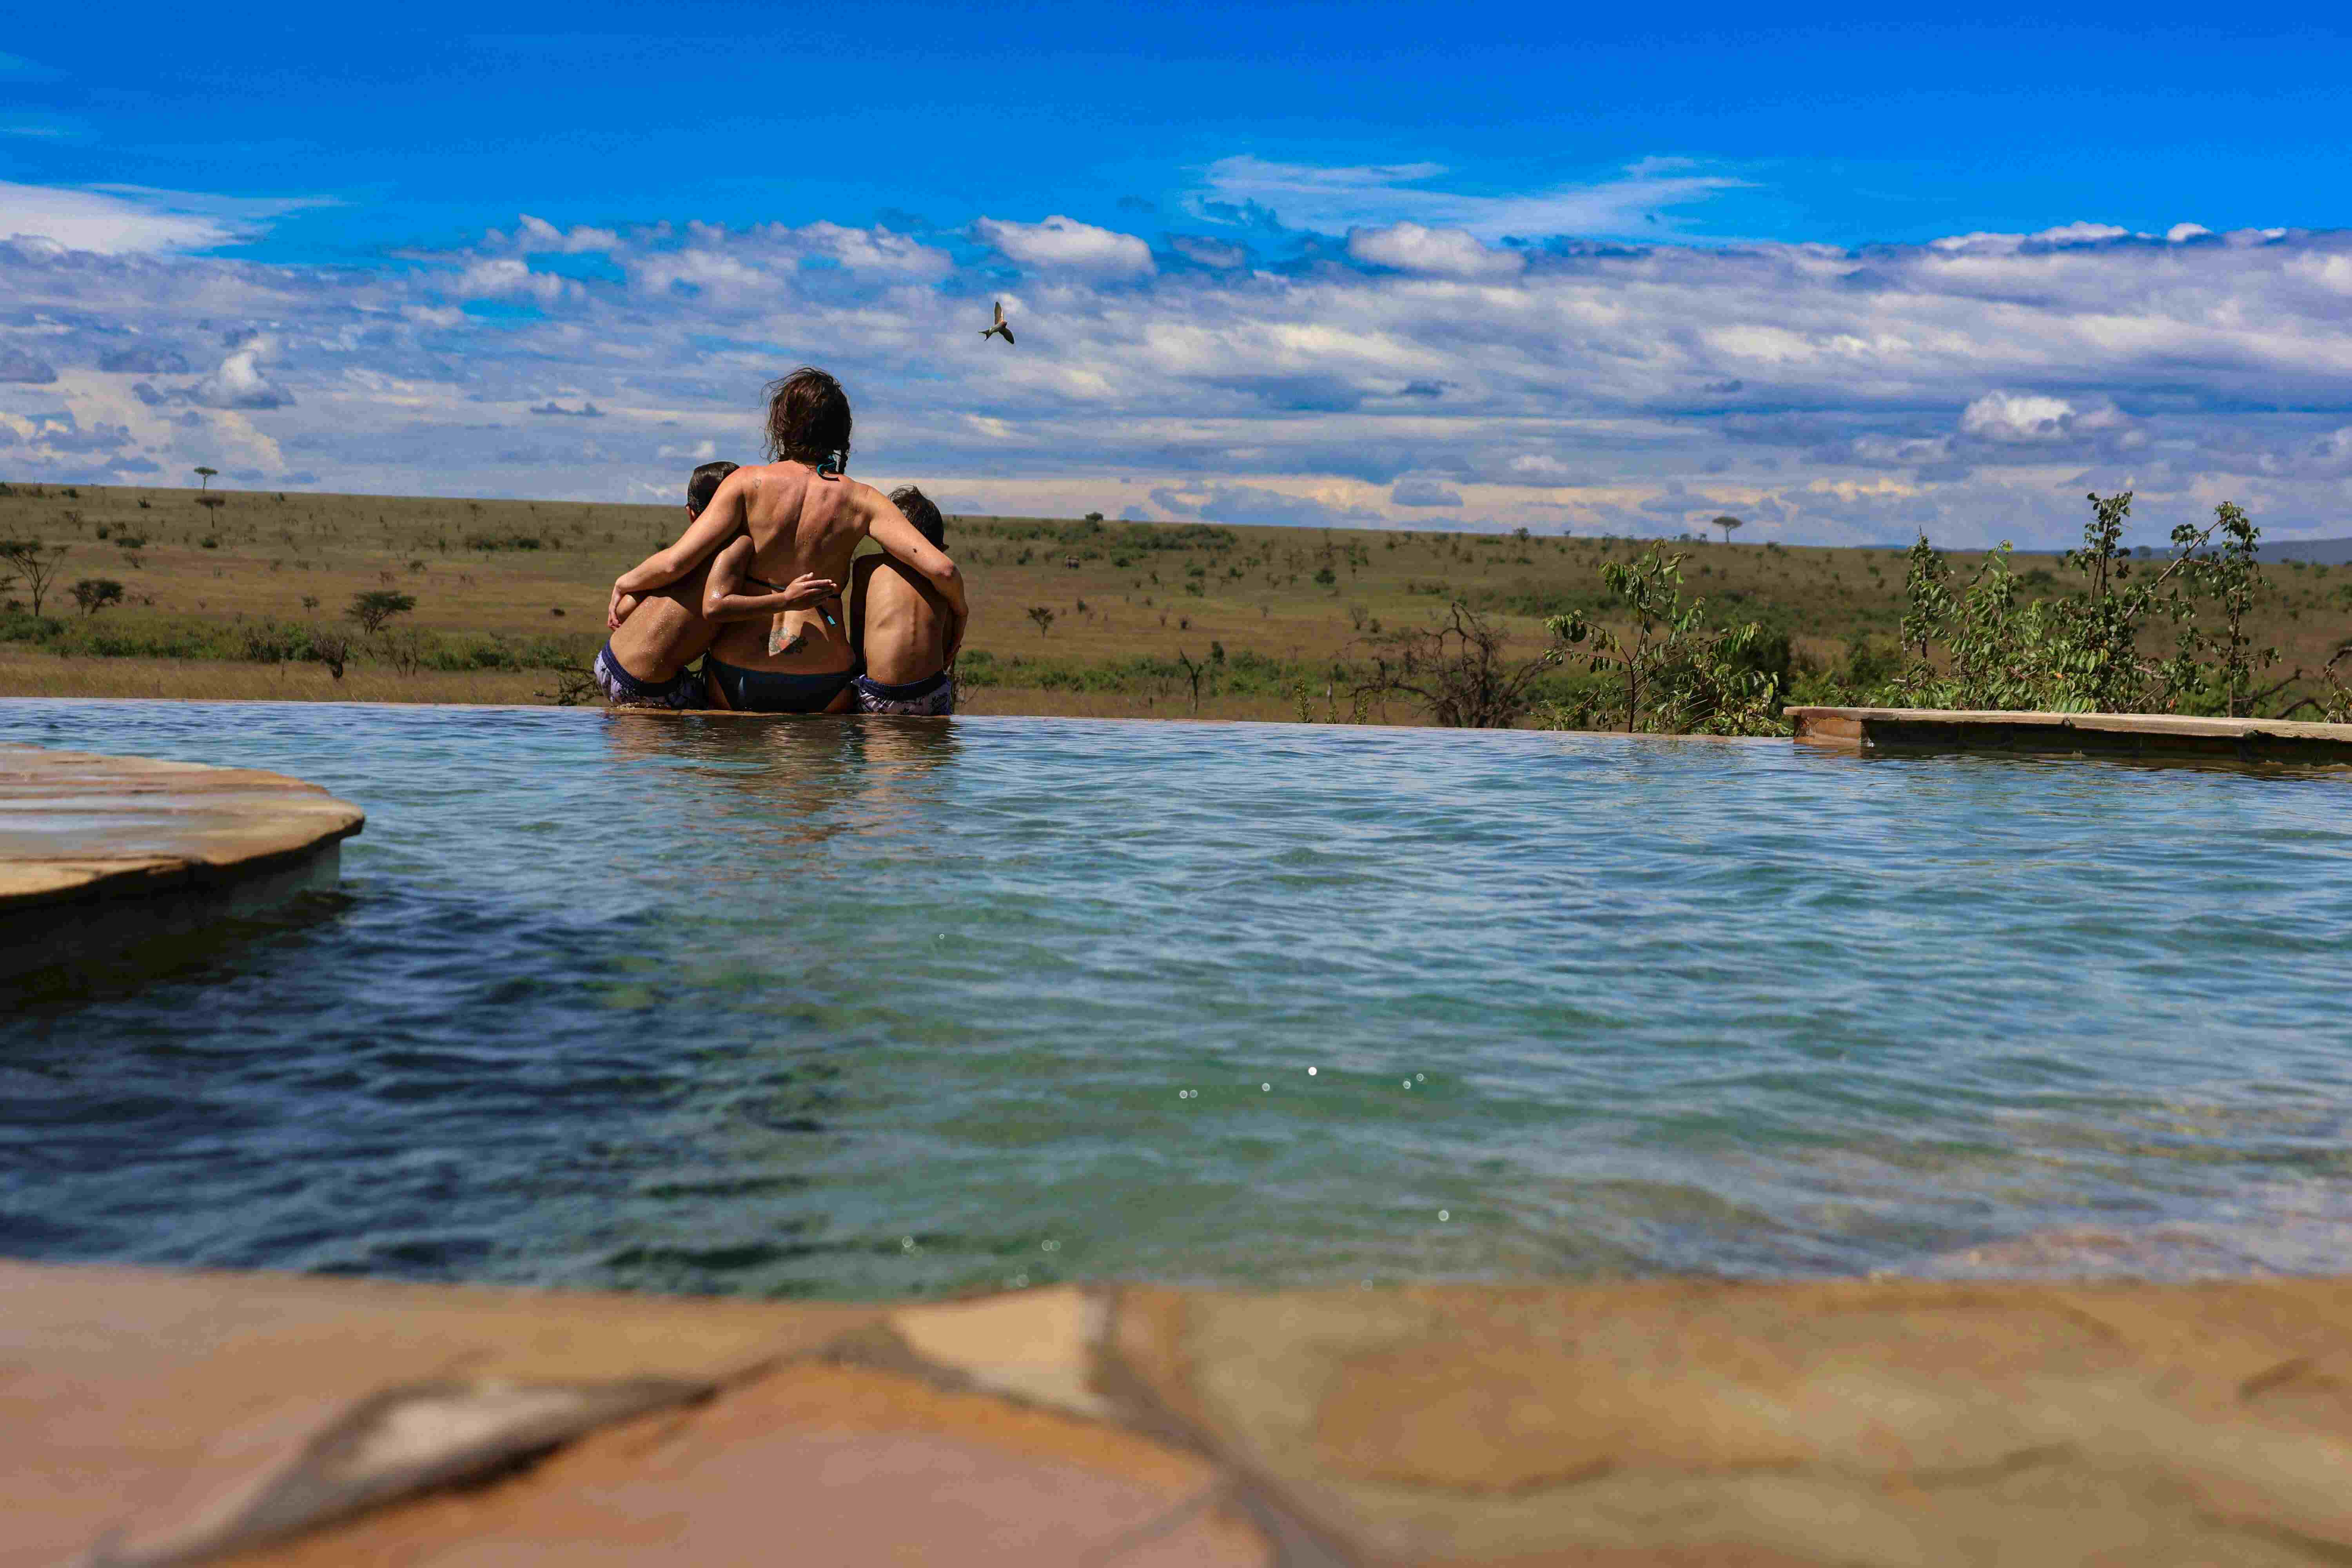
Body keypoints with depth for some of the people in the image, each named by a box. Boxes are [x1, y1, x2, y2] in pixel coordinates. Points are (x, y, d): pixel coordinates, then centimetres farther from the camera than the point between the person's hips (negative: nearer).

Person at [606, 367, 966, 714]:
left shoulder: (748, 483, -4)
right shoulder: (862, 501, -1)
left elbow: (675, 562, -10)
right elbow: (941, 569, -8)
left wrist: (625, 582, 8)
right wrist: (959, 614, 12)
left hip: (736, 678, 1)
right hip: (821, 686, 0)